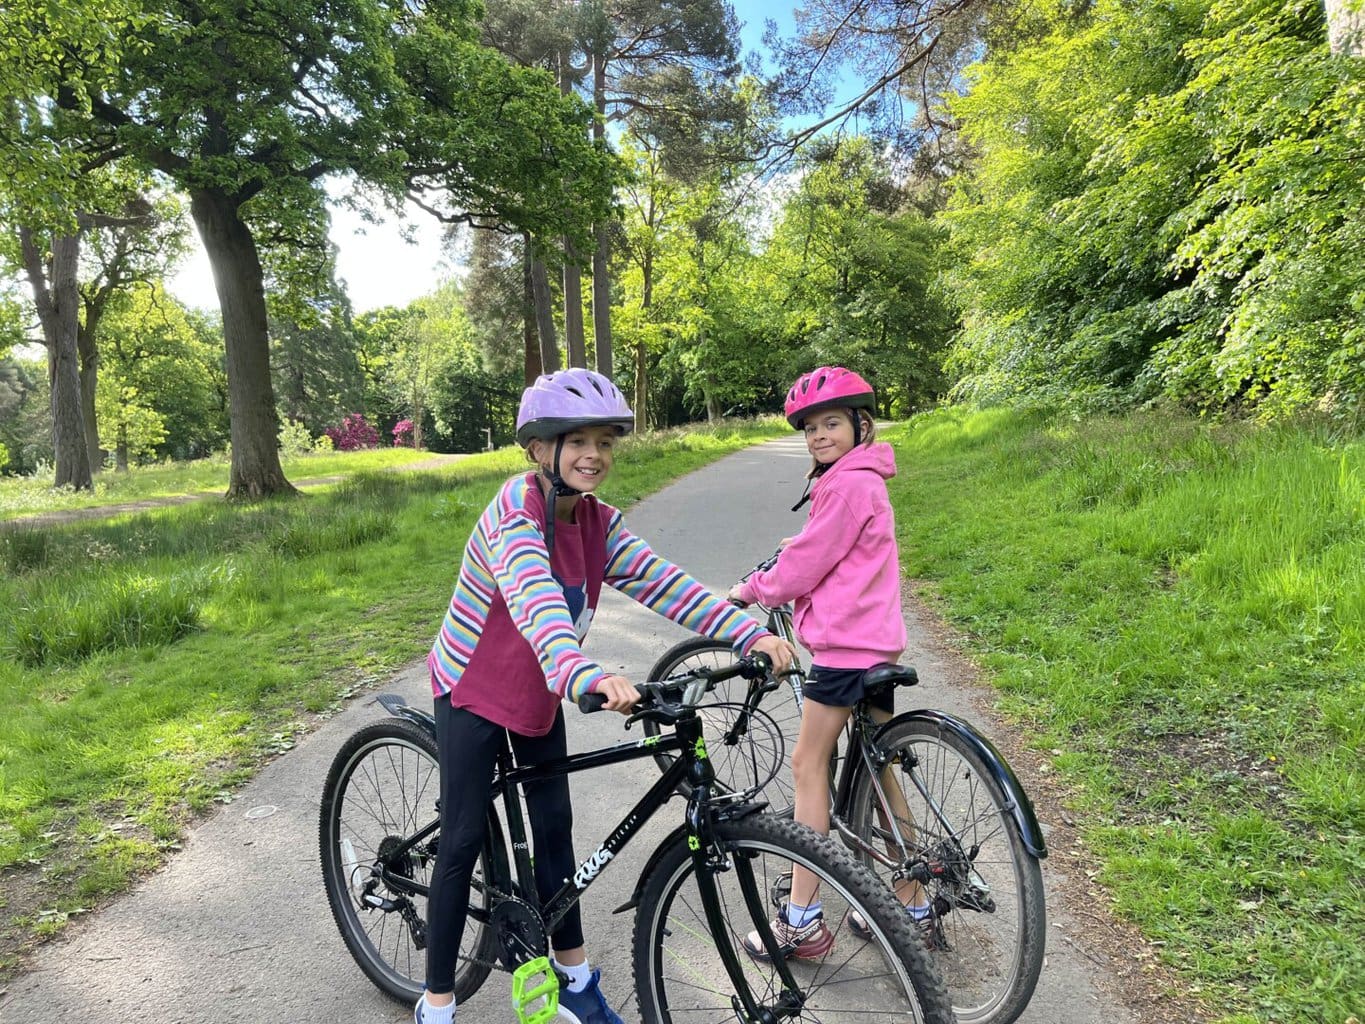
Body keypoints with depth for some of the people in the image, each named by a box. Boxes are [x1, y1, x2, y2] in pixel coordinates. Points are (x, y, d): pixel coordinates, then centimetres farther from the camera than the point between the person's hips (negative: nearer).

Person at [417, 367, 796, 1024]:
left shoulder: (599, 525, -7)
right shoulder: (515, 513, -28)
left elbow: (663, 585, -15)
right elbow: (536, 600, -46)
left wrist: (752, 635, -27)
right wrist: (587, 675, -63)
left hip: (539, 693, 7)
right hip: (472, 692, -6)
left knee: (555, 825, 13)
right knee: (464, 840, 0)